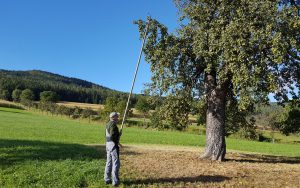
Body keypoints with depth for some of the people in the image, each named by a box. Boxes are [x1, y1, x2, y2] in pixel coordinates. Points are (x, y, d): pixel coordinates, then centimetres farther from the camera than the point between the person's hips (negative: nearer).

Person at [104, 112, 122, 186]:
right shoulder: (113, 124, -18)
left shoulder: (108, 124, 11)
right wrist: (118, 143, -12)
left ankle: (107, 179, 22)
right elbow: (112, 136, -24)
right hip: (113, 145, -9)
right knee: (116, 163, -2)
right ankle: (115, 181, 2)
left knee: (109, 162, 15)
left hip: (108, 145, 9)